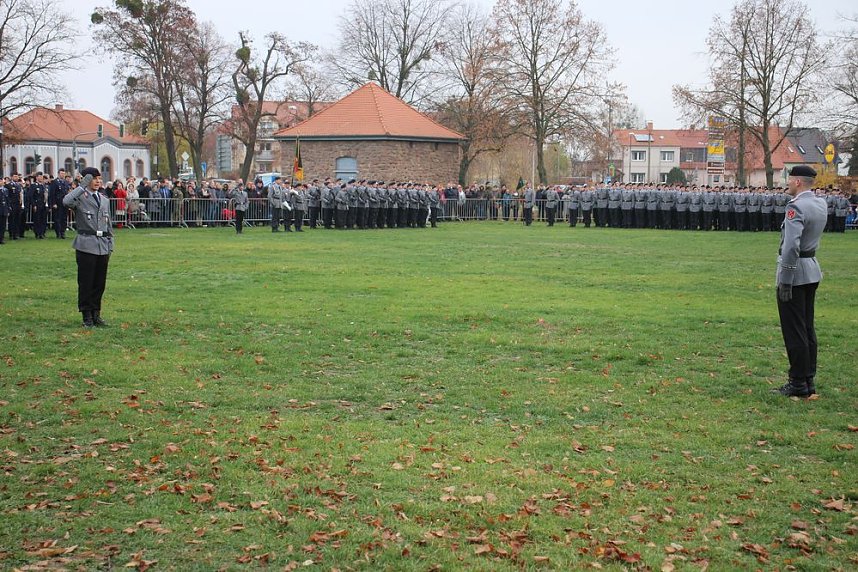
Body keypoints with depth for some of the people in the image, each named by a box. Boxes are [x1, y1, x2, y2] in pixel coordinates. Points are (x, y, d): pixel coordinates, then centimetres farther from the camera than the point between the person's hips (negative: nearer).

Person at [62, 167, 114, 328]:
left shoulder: (105, 200, 16)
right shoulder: (80, 197, -3)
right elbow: (66, 201, -28)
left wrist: (110, 246, 15)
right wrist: (82, 187, -23)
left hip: (103, 246, 6)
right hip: (86, 246, -6)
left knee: (100, 282, 8)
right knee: (85, 282, 0)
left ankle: (96, 313, 18)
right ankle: (87, 316, 7)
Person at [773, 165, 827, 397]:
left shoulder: (796, 207, -19)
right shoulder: (821, 204, 7)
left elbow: (791, 246, -26)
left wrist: (785, 281, -22)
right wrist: (796, 196, 16)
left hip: (795, 273, -9)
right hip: (812, 271, 9)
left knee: (794, 330, -3)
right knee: (807, 328, 14)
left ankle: (798, 383, 2)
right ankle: (809, 380, 19)